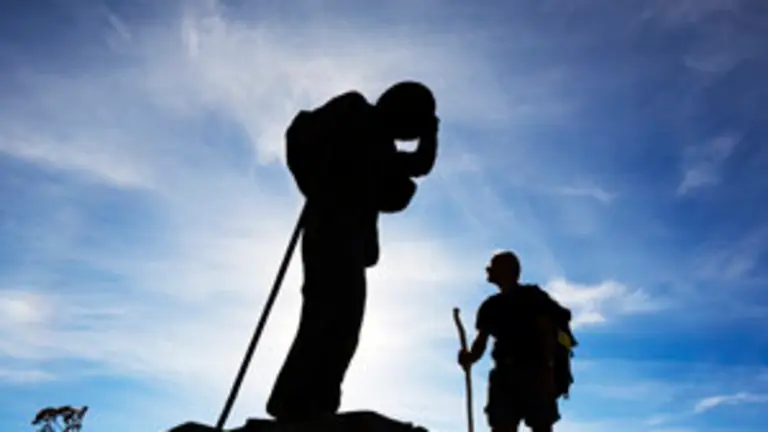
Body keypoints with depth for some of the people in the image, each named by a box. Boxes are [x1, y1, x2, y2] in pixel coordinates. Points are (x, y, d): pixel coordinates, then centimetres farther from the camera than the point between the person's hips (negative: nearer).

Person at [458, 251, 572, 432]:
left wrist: (548, 369, -17)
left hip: (535, 373, -5)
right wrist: (470, 357, -10)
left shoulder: (533, 297, 1)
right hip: (505, 374, 5)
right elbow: (481, 340, 11)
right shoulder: (491, 306, 17)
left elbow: (547, 333, -6)